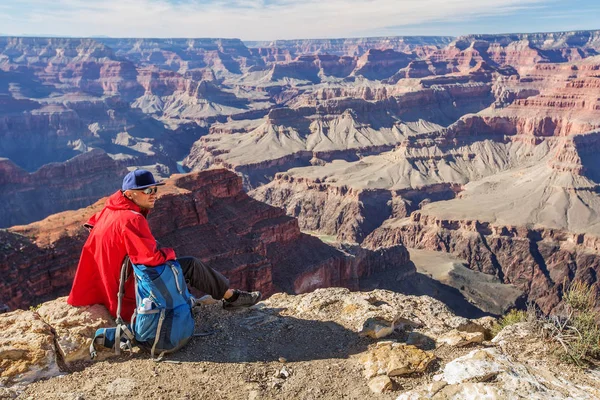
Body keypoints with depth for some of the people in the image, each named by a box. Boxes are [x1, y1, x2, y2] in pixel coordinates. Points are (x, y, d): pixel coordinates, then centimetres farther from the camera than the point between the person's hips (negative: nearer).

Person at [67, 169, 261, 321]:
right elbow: (152, 258, -35)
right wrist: (170, 253, -12)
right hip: (130, 292, -10)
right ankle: (231, 296, 11)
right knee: (191, 264, -4)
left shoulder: (111, 210, 1)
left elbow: (92, 223, 23)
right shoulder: (131, 220, -29)